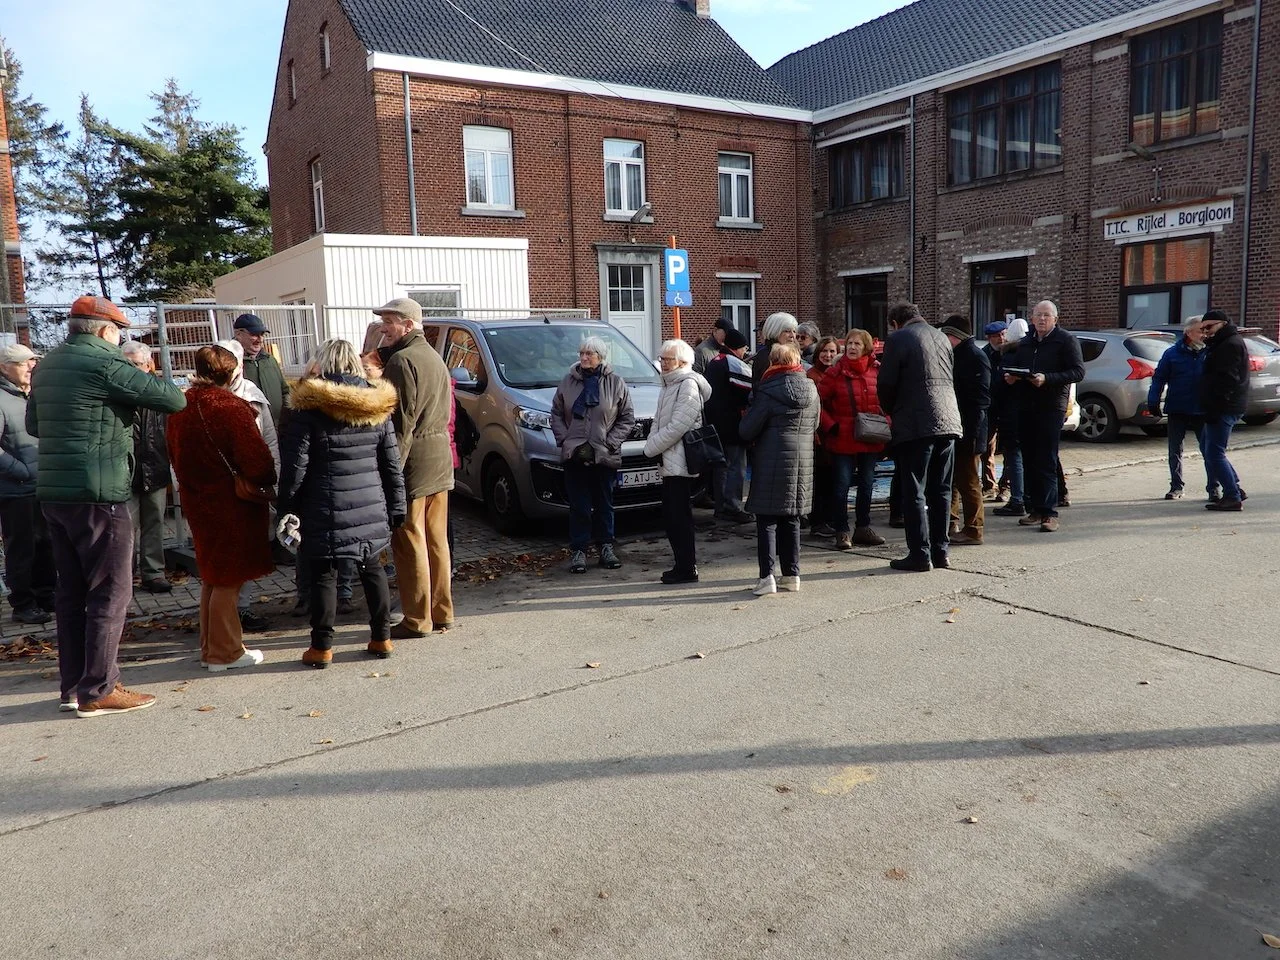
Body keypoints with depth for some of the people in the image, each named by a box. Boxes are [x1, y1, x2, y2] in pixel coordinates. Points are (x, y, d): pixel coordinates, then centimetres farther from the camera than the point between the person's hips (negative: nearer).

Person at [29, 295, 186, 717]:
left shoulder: (47, 365, 14)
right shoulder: (105, 363, -12)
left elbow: (33, 424, 24)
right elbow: (173, 399, -13)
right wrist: (144, 383, 7)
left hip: (52, 492, 9)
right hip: (97, 495, -9)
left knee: (71, 591, 14)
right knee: (110, 592, -1)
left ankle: (73, 686, 21)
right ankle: (98, 691, 2)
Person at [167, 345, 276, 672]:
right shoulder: (230, 407, -17)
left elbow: (175, 455, 14)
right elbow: (255, 459, -19)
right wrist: (269, 482, 0)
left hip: (196, 501, 8)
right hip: (231, 503, -7)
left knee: (212, 576, 18)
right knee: (229, 579, 2)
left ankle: (209, 648, 27)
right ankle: (225, 653, 9)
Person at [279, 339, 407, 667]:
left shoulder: (308, 407, -8)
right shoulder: (377, 406, 4)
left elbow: (295, 466, -8)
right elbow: (392, 464, 7)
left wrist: (288, 507, 2)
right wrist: (396, 506, 13)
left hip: (325, 511, -4)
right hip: (371, 508, 4)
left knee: (323, 575, 5)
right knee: (372, 568, 15)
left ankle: (322, 646, 11)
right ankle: (382, 637, 21)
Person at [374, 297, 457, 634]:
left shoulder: (402, 360, -12)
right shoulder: (434, 357, 16)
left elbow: (401, 421, -18)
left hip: (414, 458, -9)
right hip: (441, 457, 9)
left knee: (409, 541, -2)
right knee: (437, 539, 13)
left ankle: (417, 619, 3)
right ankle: (442, 612, 20)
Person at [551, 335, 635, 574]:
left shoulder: (616, 383, 1)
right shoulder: (568, 382, 5)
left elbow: (627, 418, 2)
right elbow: (556, 414, 9)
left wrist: (610, 442, -8)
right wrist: (564, 440, -5)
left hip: (604, 456, 0)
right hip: (574, 456, 1)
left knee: (604, 504, 10)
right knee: (578, 506, 2)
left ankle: (606, 547, 22)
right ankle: (579, 550, 10)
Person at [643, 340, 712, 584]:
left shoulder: (688, 385, -12)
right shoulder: (669, 385, 18)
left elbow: (677, 426, -19)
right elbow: (659, 422, 20)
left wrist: (651, 446, -11)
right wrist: (652, 443, 3)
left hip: (679, 461, -10)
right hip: (669, 461, 10)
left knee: (679, 516, -6)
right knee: (671, 516, 13)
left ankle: (687, 569, 1)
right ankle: (683, 565, 22)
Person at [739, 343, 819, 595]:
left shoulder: (768, 391, -12)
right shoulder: (811, 389, 6)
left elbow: (747, 429, -10)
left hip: (773, 461, -6)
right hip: (803, 459, 6)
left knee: (767, 521, -2)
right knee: (791, 519, 14)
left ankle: (767, 576, -8)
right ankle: (791, 574, 17)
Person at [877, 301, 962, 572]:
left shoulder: (897, 339, -5)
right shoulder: (941, 337, 16)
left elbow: (886, 384, -7)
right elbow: (950, 379, 20)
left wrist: (891, 412, 11)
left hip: (914, 426, -7)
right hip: (948, 422, 7)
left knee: (913, 493, -1)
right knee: (941, 491, 12)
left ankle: (920, 555, -1)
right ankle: (940, 552, 17)